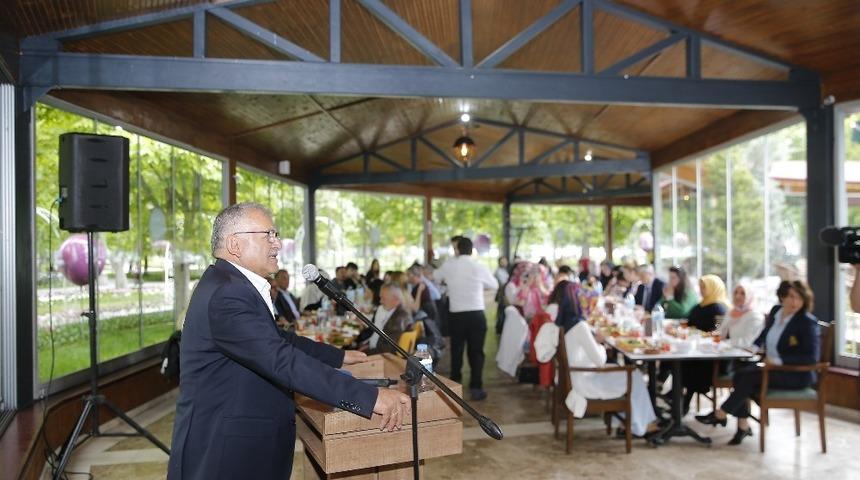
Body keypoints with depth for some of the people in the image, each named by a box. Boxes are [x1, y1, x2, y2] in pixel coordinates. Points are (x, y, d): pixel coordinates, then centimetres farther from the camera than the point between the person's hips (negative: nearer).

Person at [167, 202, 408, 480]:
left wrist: (338, 357, 20)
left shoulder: (233, 285, 9)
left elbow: (279, 341, 19)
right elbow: (282, 361, -32)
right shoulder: (225, 294, -24)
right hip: (223, 456, -10)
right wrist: (369, 397, -32)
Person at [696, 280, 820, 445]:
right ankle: (743, 425, -13)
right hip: (773, 369, 6)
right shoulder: (776, 312, 8)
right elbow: (763, 336, 23)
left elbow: (811, 357, -17)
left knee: (748, 376, -23)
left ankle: (720, 415, -9)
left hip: (797, 375, -6)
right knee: (740, 375, -20)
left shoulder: (808, 322, -11)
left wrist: (779, 360, -25)